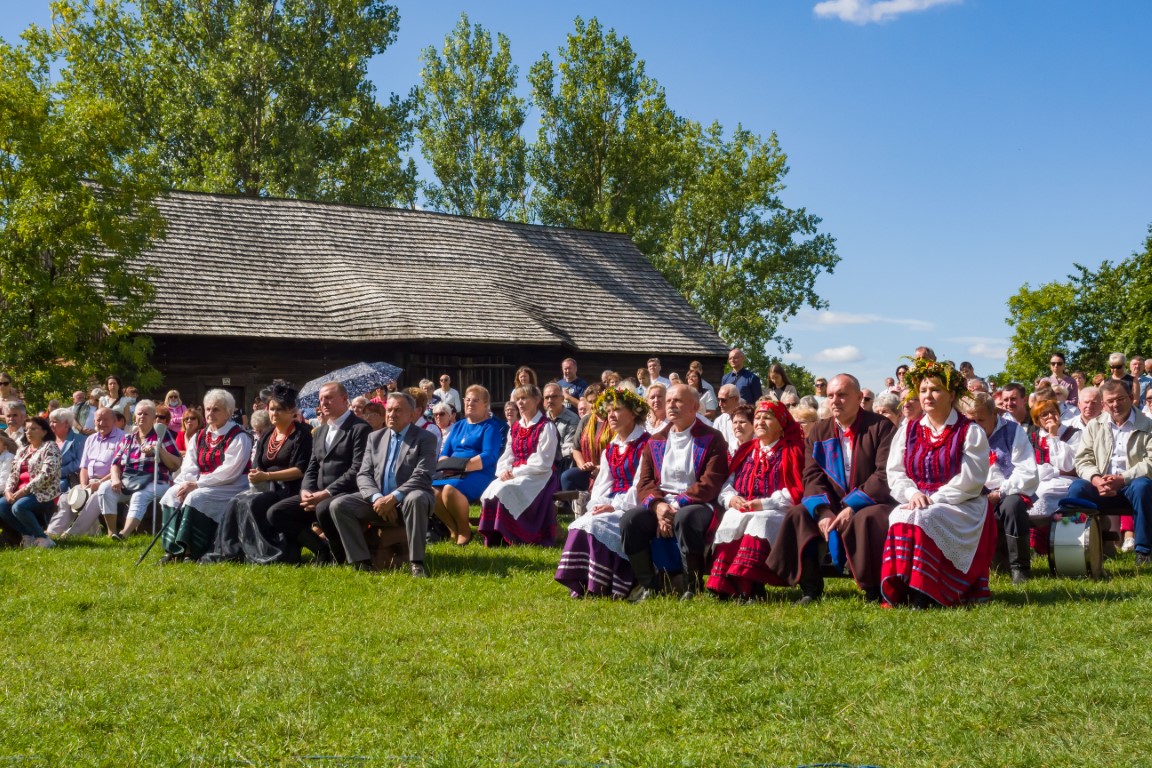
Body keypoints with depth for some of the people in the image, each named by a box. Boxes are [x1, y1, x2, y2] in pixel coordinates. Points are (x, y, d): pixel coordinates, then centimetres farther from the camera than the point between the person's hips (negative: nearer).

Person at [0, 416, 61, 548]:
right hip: (21, 494, 7)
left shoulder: (50, 447, -3)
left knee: (18, 507, -32)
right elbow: (13, 474, 16)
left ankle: (42, 538, -17)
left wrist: (24, 490, -19)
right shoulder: (22, 450, 20)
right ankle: (28, 535, -7)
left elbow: (47, 475, -15)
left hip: (44, 494, -7)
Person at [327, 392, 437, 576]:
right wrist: (376, 498, -16)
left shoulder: (425, 438, -1)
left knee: (416, 498, -39)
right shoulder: (375, 437, 13)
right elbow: (363, 475, 5)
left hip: (407, 499, -4)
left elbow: (422, 476, -14)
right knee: (338, 505, -17)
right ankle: (361, 562, -17)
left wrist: (394, 497, -27)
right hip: (378, 501, 4)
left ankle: (416, 562, -30)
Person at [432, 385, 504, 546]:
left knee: (450, 489, -36)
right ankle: (453, 529, -8)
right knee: (430, 489, -27)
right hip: (451, 473, 6)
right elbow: (444, 453, 18)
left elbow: (489, 456, -10)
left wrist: (463, 466, -20)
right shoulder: (458, 426, 24)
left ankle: (465, 530, -13)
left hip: (479, 474, -6)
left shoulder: (491, 426, 4)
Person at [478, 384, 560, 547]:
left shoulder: (546, 427, -4)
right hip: (514, 475, 6)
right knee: (491, 490, -23)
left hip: (538, 477, -6)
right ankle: (492, 539, -22)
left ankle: (506, 538, -23)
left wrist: (515, 472, -16)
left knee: (504, 491, -31)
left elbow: (542, 462, -12)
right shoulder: (515, 428, 18)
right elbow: (507, 456, 15)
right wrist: (504, 471, -8)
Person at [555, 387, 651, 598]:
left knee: (597, 525, -27)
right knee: (579, 525, -17)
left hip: (632, 506, -7)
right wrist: (596, 505, -5)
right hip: (611, 504, 7)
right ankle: (578, 584, -18)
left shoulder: (645, 445, -7)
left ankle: (600, 587, -20)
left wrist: (616, 506, -20)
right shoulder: (609, 450, 19)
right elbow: (602, 484, 15)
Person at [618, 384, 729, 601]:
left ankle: (693, 584, -21)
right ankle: (646, 583, -12)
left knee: (685, 519, -39)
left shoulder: (712, 439, 3)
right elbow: (644, 482, 9)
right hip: (660, 504, 5)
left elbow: (710, 483, -8)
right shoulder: (655, 442, 18)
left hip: (696, 504, -4)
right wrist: (657, 504, -14)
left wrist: (677, 505, -19)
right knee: (629, 519, -25)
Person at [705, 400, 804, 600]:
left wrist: (765, 504, -15)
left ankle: (749, 587, -46)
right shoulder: (746, 451, 24)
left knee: (761, 523, -37)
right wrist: (731, 499, -6)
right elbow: (727, 484, 18)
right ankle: (724, 586, -40)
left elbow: (795, 492, -5)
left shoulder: (791, 452, 7)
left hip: (776, 511, -4)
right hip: (741, 510, 4)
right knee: (731, 523, -30)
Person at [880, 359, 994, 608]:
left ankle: (922, 596, -34)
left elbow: (969, 480, -9)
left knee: (925, 520, -34)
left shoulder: (970, 432, 2)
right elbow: (895, 473, 9)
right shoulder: (908, 430, 17)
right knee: (900, 520, -30)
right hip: (918, 503, 4)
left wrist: (933, 500, -17)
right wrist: (913, 493, -12)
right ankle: (897, 593, -33)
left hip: (961, 506, -4)